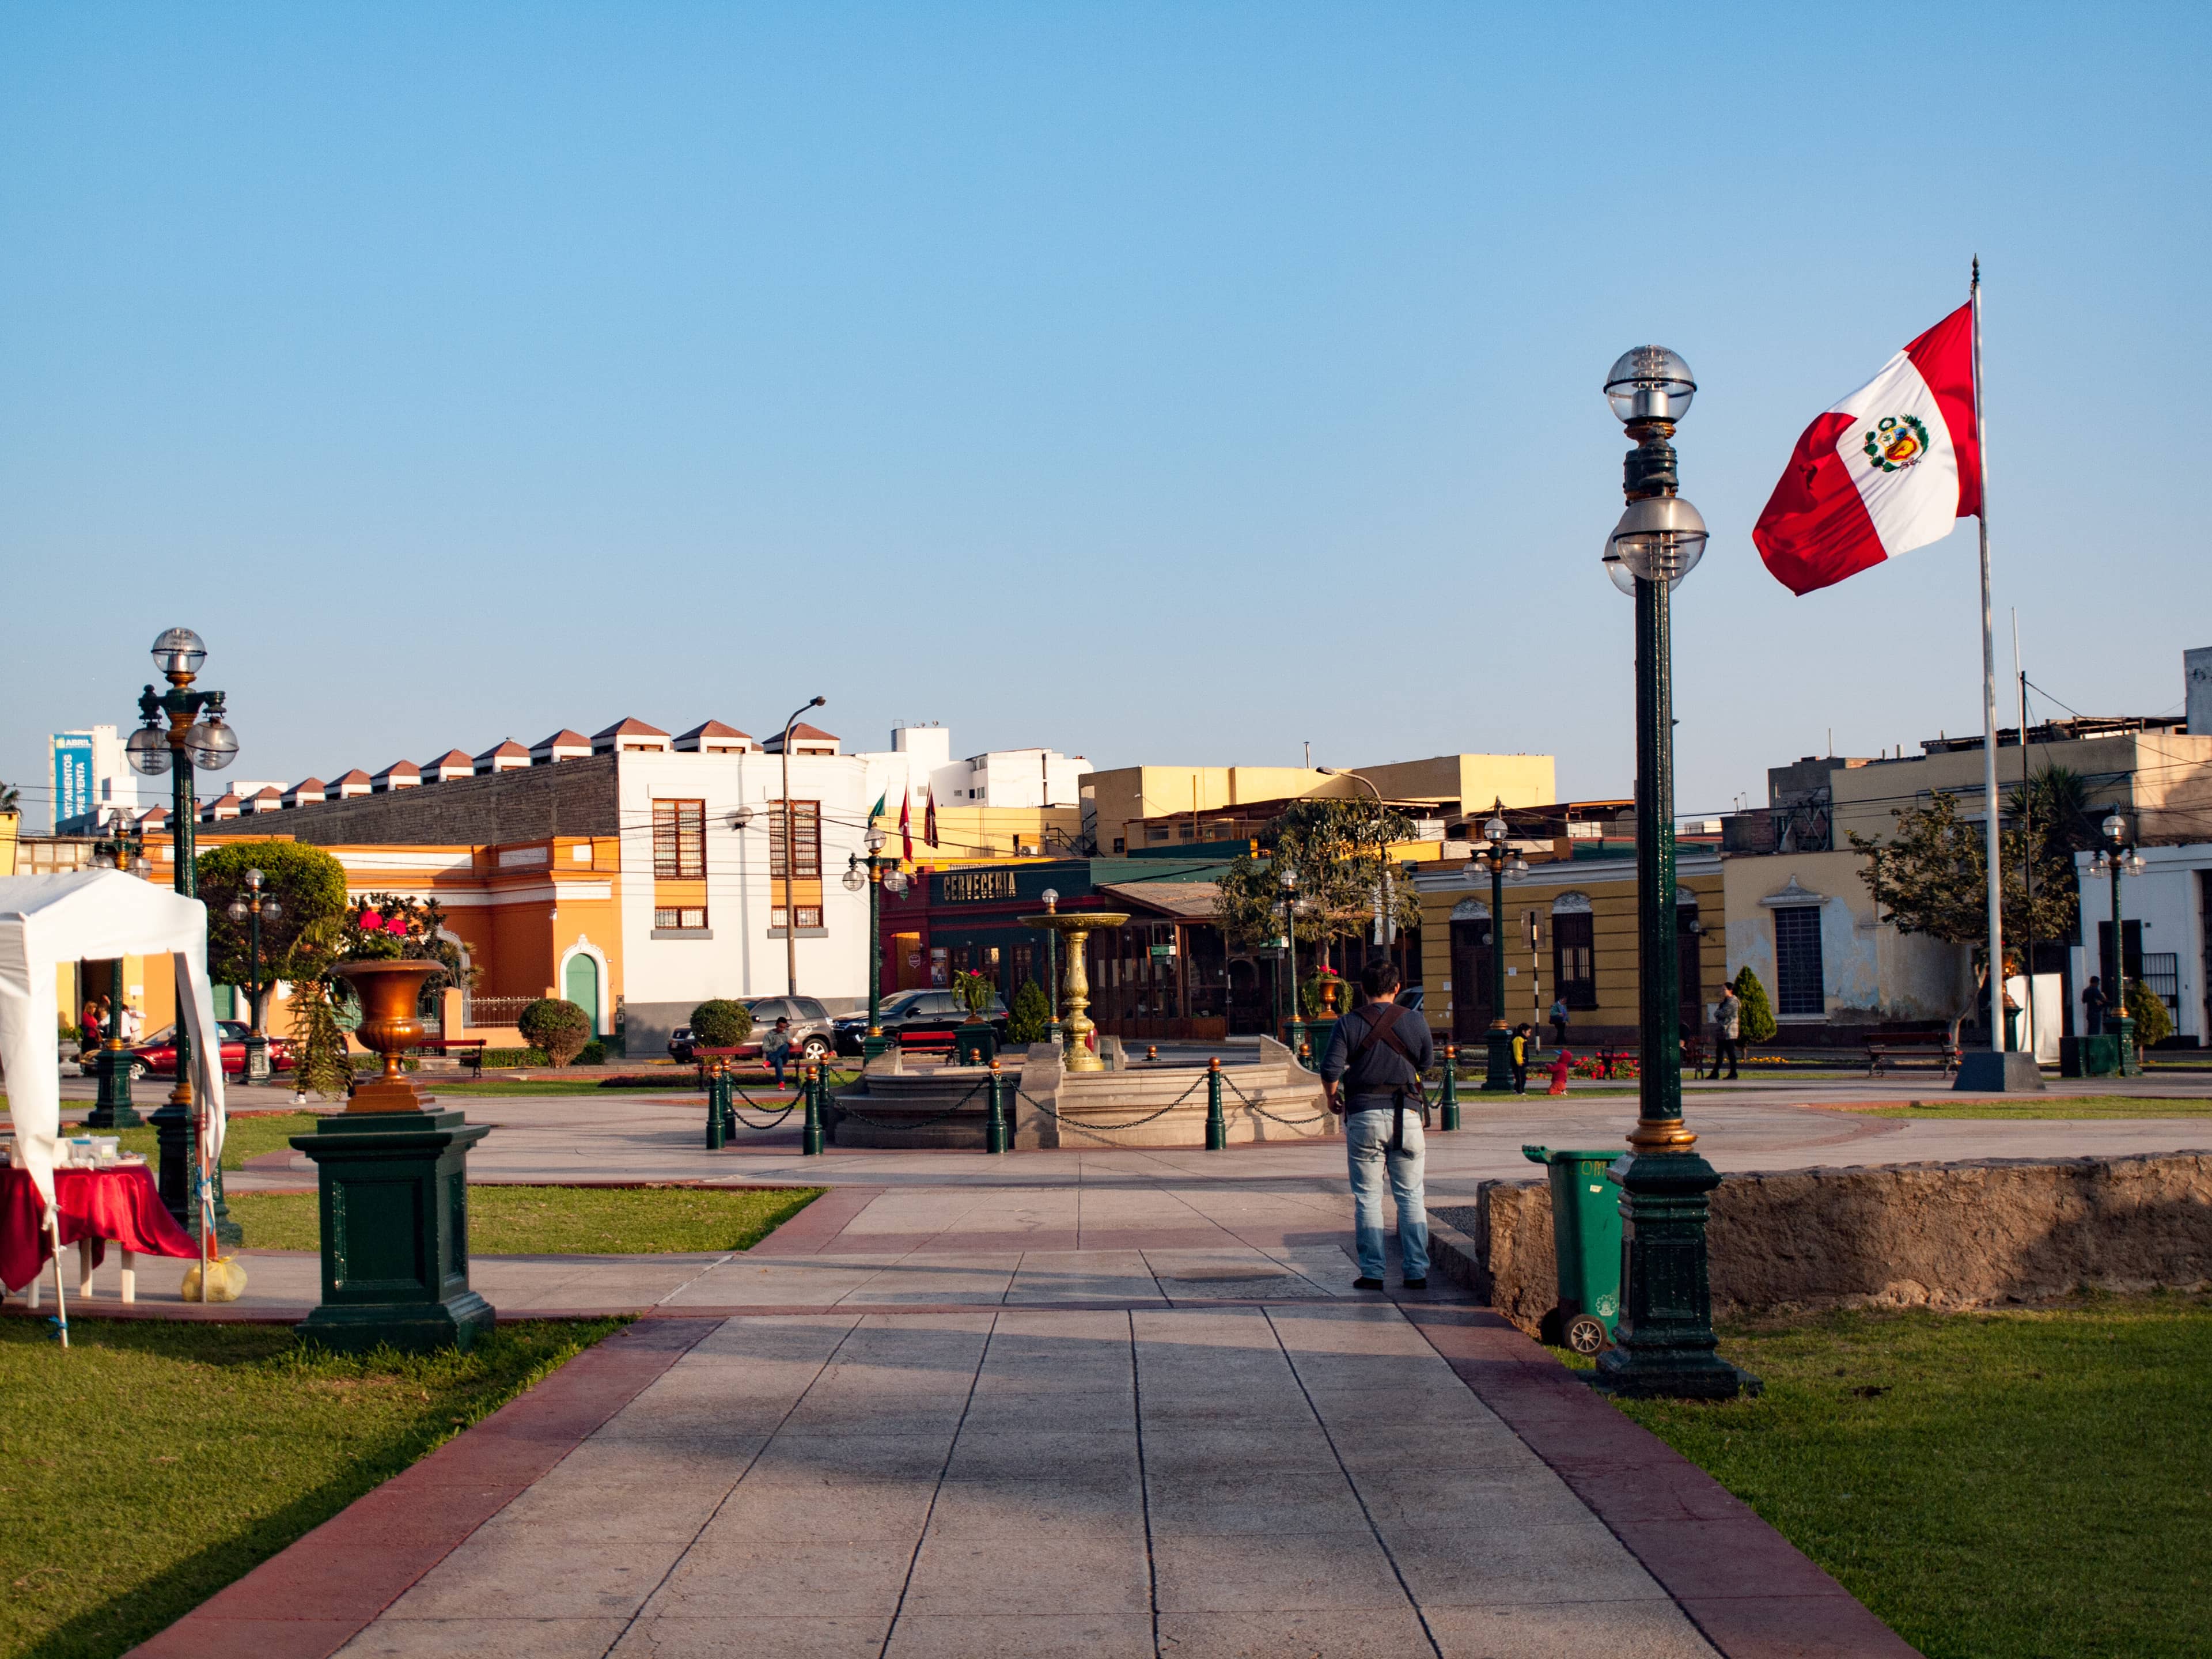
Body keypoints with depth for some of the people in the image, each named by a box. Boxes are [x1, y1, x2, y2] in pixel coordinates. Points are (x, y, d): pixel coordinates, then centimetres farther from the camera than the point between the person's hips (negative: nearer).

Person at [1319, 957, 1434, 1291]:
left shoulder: (1349, 1024, -4)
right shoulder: (1415, 1022, 0)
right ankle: (1416, 1271, 5)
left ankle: (1372, 1273, 4)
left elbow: (1330, 1069, -9)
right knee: (1411, 1197, 8)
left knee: (1367, 1198, 6)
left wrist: (1333, 1098, 9)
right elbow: (1427, 1063, 13)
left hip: (1363, 1116, -1)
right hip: (1406, 1116, 1)